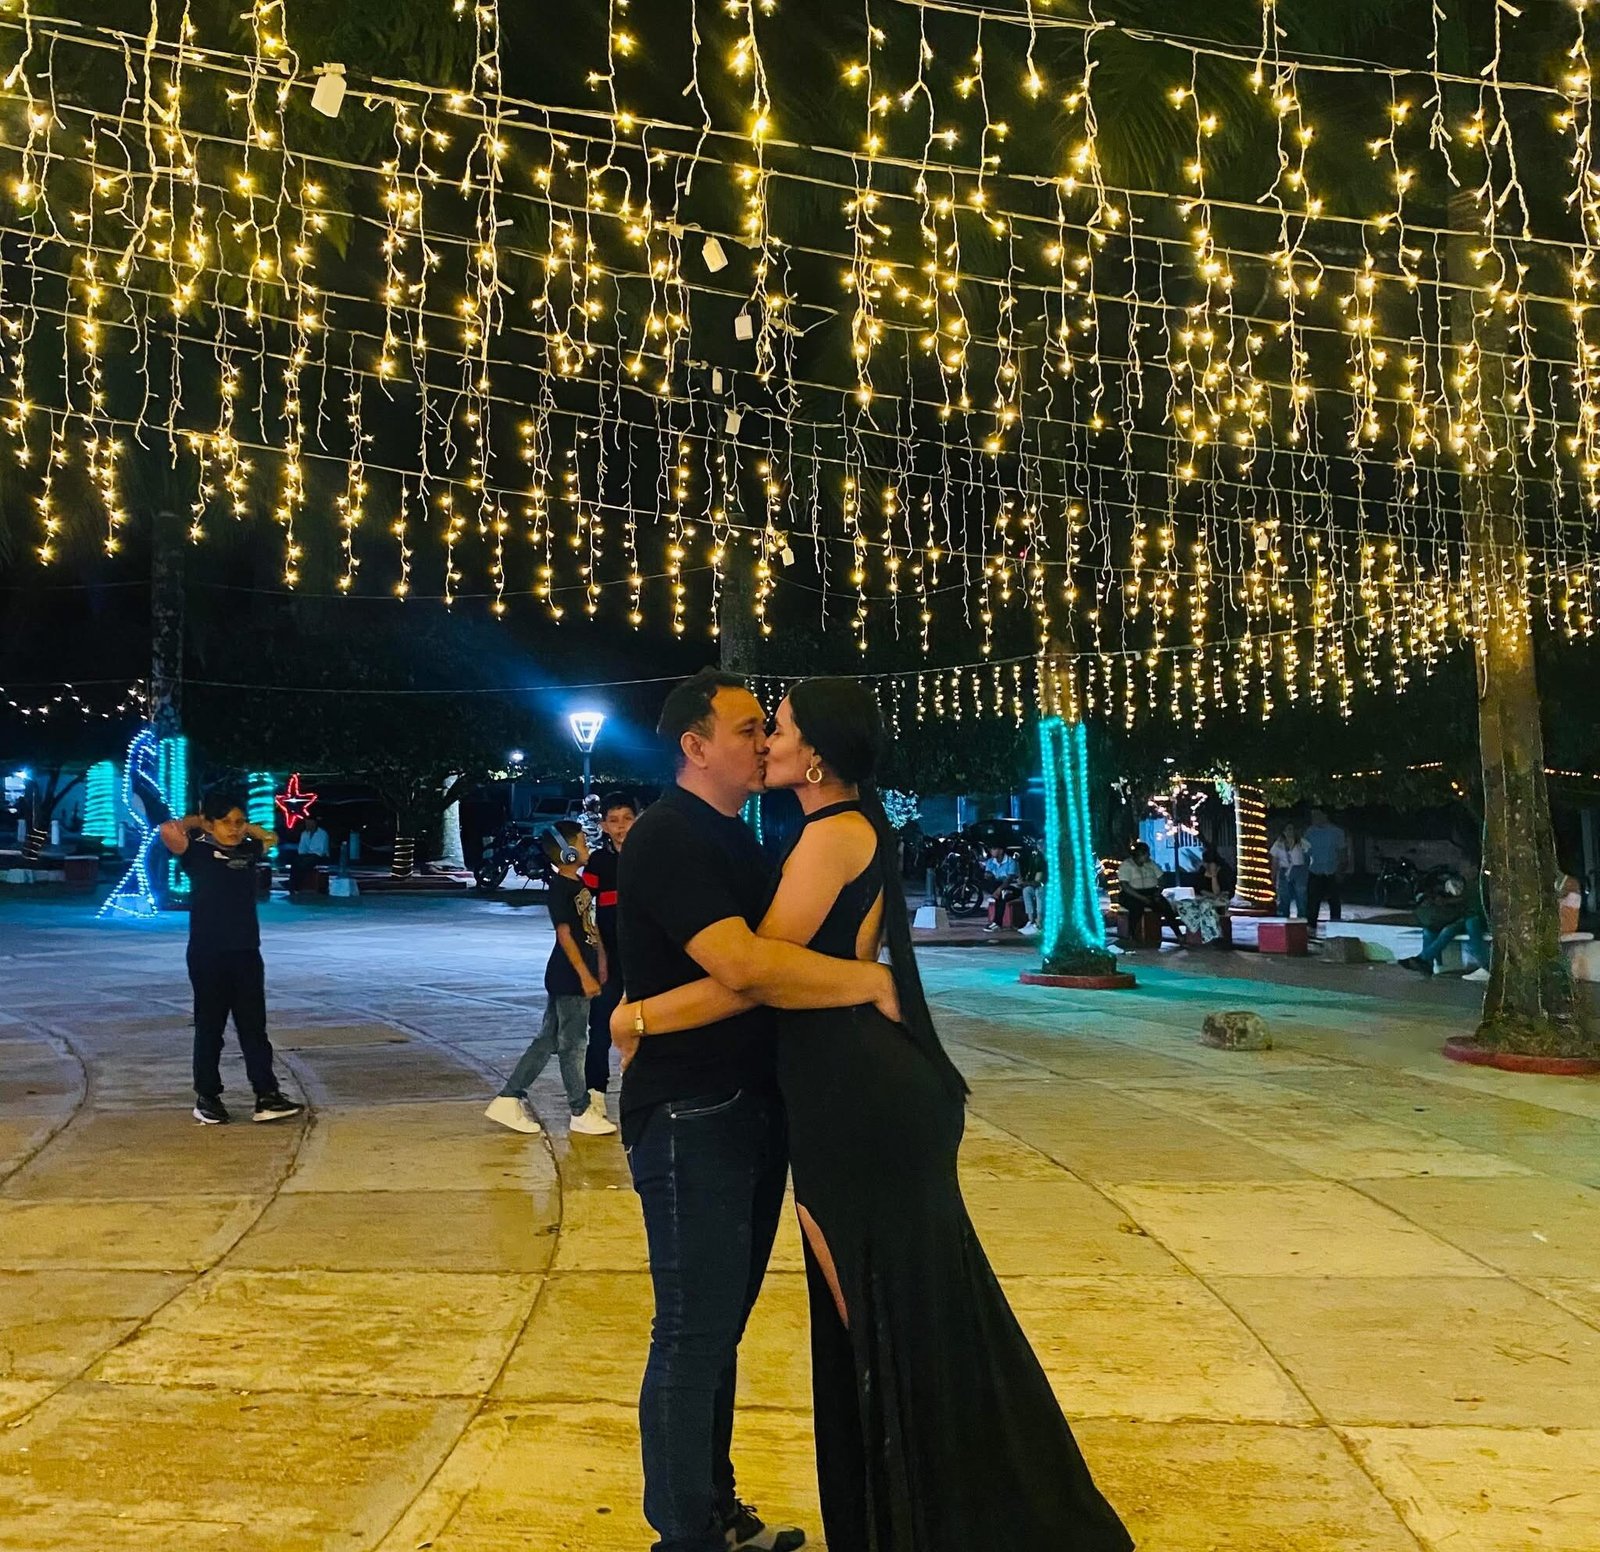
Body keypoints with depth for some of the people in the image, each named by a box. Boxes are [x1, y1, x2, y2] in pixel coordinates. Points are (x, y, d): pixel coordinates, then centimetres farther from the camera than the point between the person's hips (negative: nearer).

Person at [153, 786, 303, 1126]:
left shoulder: (247, 851, 10)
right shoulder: (197, 851, -3)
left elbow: (271, 838, 31)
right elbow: (169, 831, -21)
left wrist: (244, 826, 17)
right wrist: (193, 821, -3)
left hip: (246, 953, 4)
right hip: (208, 955, -4)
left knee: (254, 1026, 4)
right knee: (209, 1027, 5)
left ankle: (267, 1096, 3)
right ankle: (207, 1098, 16)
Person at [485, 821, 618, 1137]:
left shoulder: (579, 883, 13)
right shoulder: (560, 888, -15)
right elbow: (565, 934, -19)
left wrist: (600, 960, 20)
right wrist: (585, 975, -21)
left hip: (573, 977, 9)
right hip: (570, 977, -9)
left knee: (547, 1040, 12)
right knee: (573, 1044, 1)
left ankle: (508, 1099, 17)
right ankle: (581, 1113, 10)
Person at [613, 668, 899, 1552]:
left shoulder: (735, 839, 15)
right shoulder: (667, 840, -15)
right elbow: (742, 967, -28)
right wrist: (868, 981, -20)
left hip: (751, 1110, 9)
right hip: (691, 1119, -9)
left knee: (720, 1327, 17)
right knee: (692, 1336, 1)